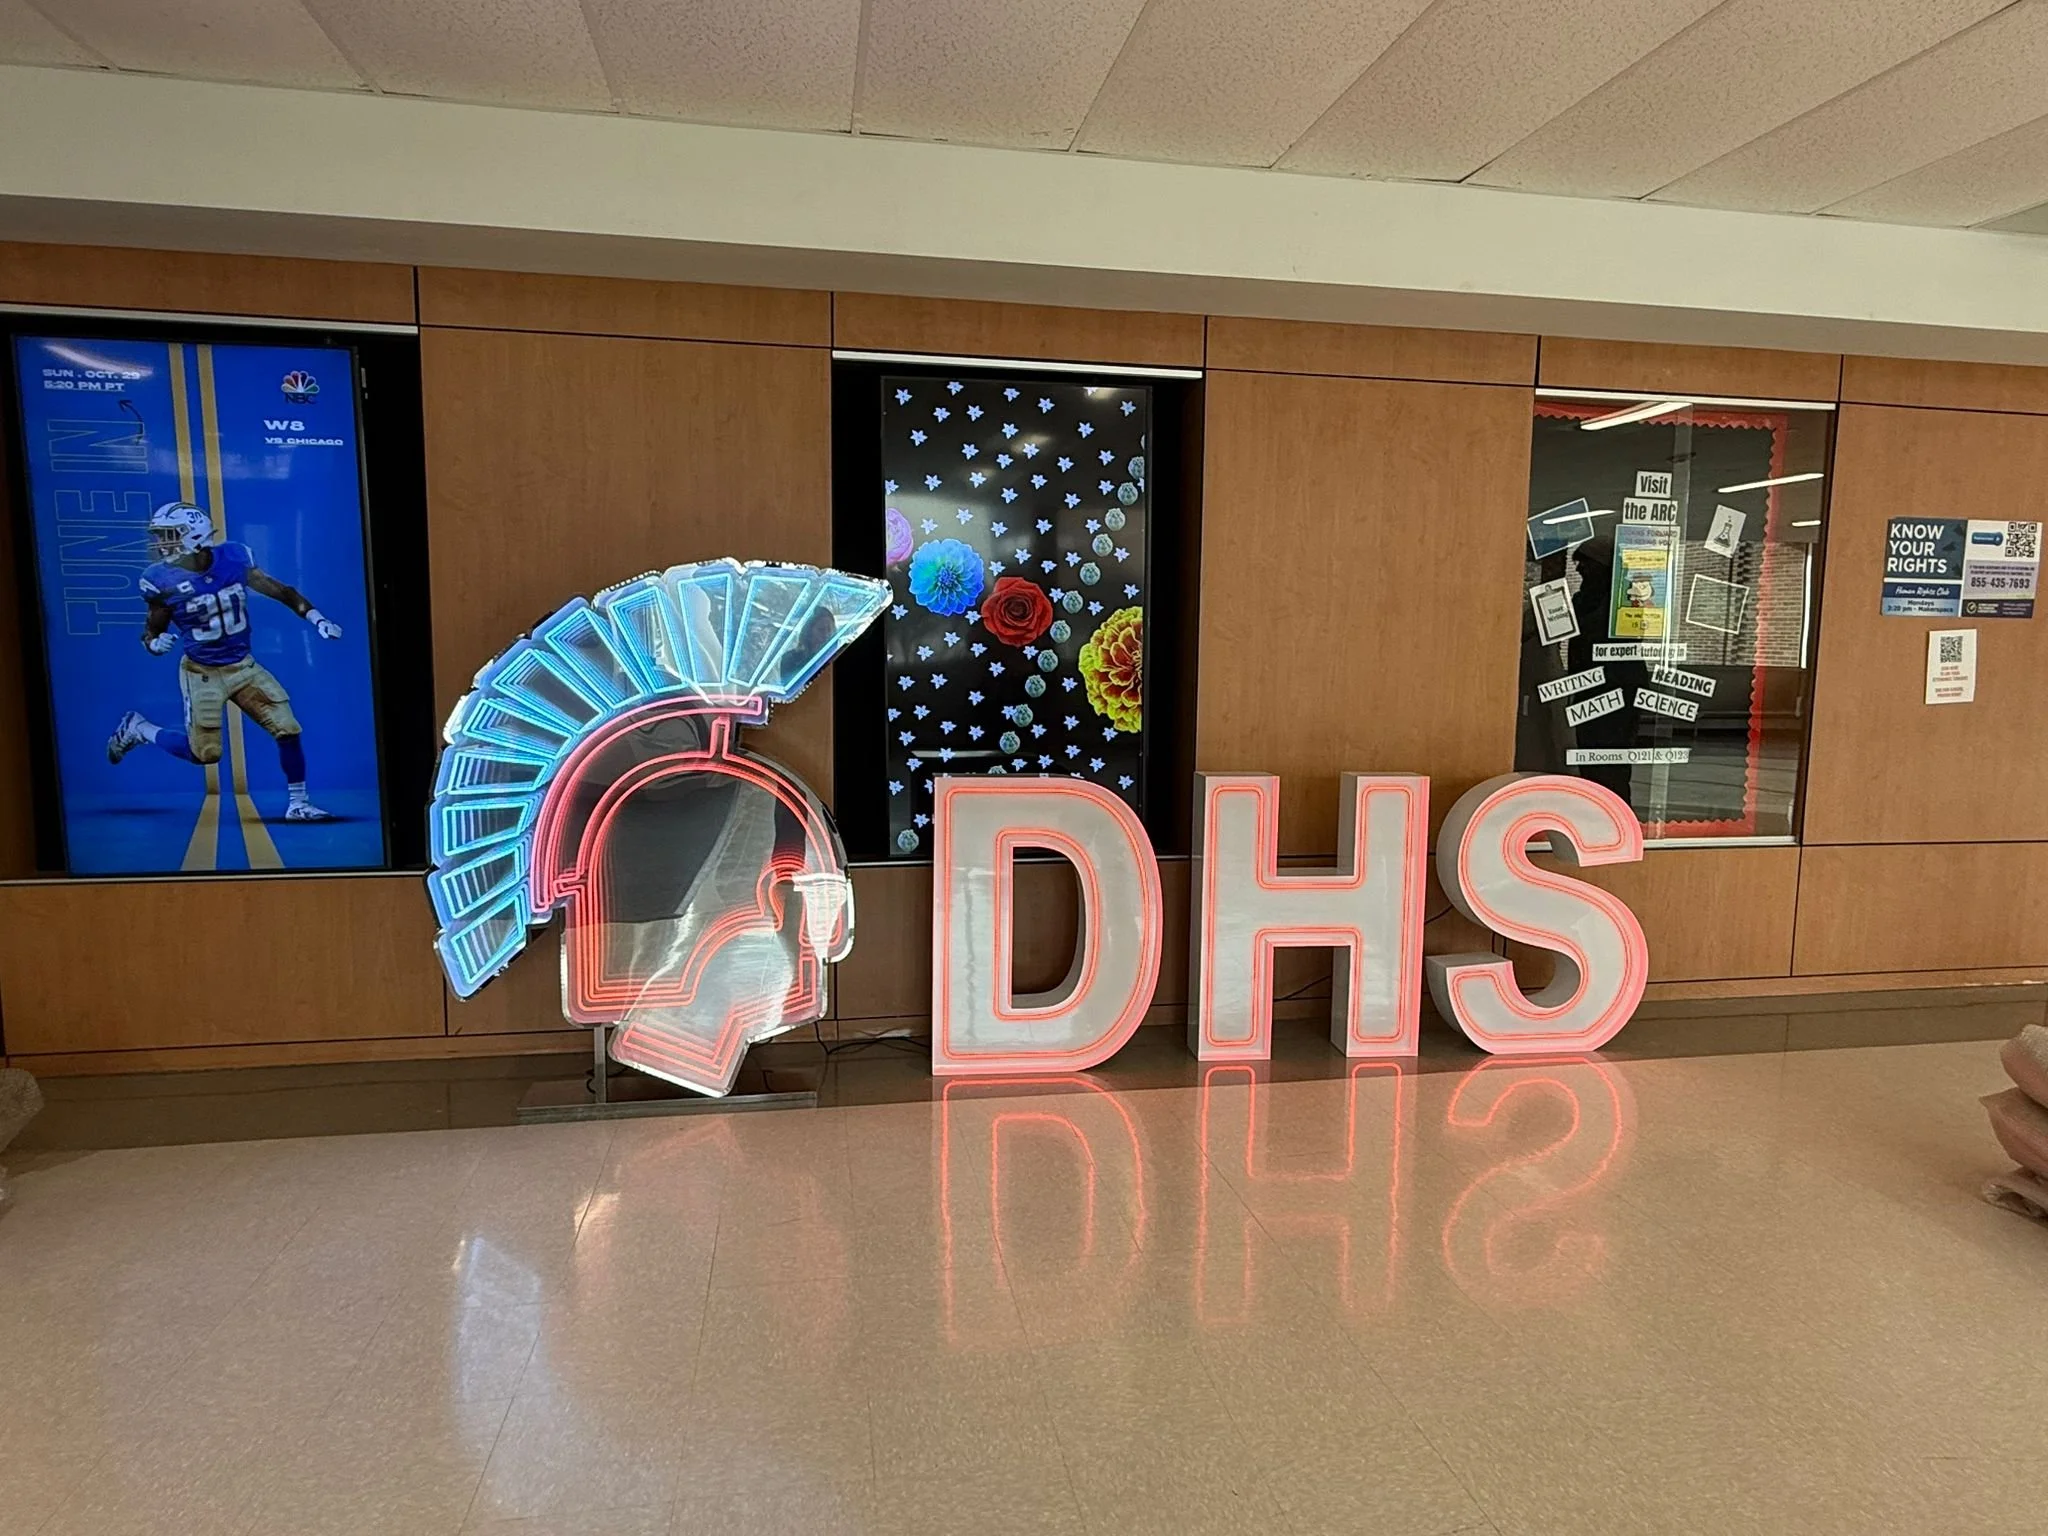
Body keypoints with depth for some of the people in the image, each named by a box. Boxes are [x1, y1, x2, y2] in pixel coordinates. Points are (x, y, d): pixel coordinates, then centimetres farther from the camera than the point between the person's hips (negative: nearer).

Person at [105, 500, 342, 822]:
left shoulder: (234, 559, -10)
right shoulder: (164, 580, -15)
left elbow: (279, 590, -1)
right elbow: (151, 630, -5)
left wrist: (316, 619, -10)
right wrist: (156, 644, -28)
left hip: (244, 666, 3)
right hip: (202, 673, -3)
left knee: (288, 730, -6)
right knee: (204, 753, 0)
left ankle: (297, 804, 7)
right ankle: (139, 728, 26)